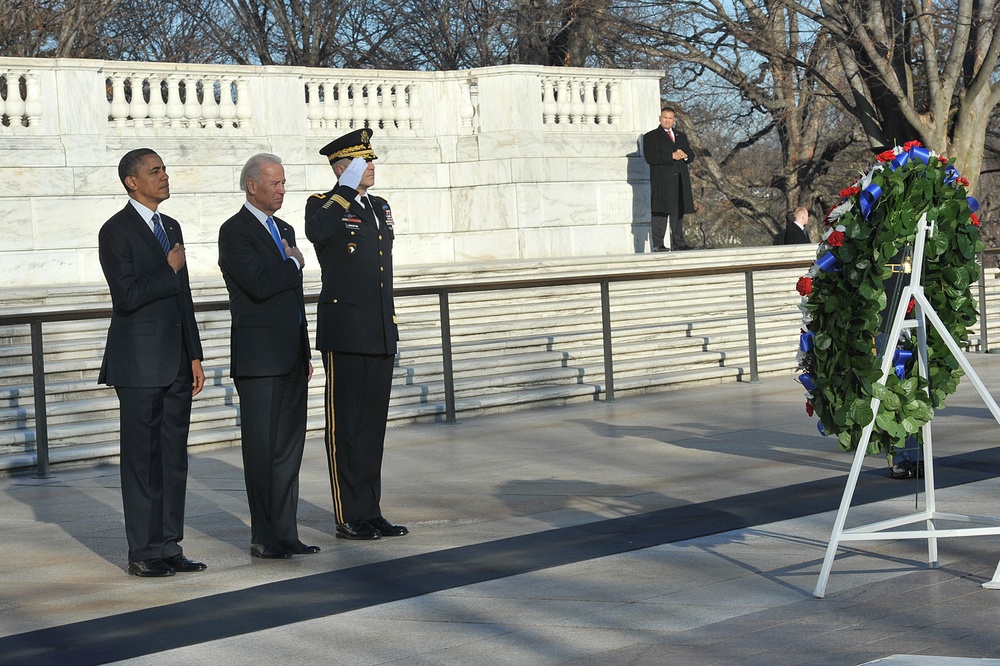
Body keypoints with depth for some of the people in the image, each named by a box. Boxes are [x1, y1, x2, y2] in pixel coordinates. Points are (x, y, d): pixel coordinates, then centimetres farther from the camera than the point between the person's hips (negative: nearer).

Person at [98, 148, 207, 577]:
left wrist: (194, 357, 13)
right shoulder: (116, 231, -8)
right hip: (139, 364, -7)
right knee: (142, 458, -2)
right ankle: (143, 553, 5)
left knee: (174, 457, 9)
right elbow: (127, 297, -19)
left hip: (176, 362, 7)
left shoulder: (171, 227, 16)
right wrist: (169, 270, -10)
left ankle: (169, 547, 16)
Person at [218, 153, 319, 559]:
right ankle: (264, 538, 2)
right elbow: (259, 284, -23)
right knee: (262, 450, -4)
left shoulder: (284, 230, 19)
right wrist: (294, 264, -5)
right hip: (259, 358, -8)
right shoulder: (235, 232, -8)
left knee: (289, 447, 9)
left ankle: (285, 534, 15)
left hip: (291, 356, 8)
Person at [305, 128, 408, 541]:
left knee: (373, 424, 11)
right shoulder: (325, 205, -5)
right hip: (344, 335, -7)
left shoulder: (379, 207, 17)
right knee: (344, 426, -1)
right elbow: (317, 231, -31)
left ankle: (370, 512, 18)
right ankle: (349, 518, 4)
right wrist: (346, 189, -23)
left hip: (380, 335, 7)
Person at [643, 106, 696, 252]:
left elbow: (691, 156, 20)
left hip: (680, 180, 6)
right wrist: (671, 156, -14)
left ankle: (678, 243, 12)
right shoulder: (651, 137, 5)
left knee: (679, 211, 7)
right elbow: (650, 157, -10)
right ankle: (657, 244, -11)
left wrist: (685, 156, -5)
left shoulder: (681, 136, 23)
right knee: (660, 212, -10)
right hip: (662, 180, -6)